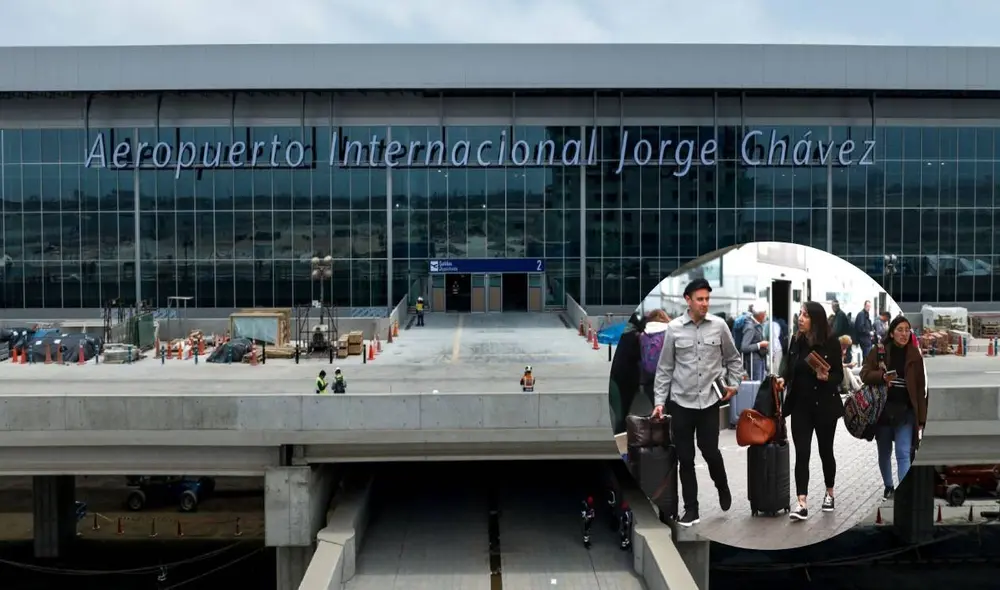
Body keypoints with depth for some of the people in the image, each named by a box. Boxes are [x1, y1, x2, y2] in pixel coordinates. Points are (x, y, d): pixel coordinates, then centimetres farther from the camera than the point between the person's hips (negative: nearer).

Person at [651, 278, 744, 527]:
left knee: (710, 451, 2)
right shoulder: (673, 328, -4)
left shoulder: (719, 325, -2)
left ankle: (722, 487, 34)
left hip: (709, 401, 0)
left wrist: (733, 384, 0)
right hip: (681, 402, 0)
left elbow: (733, 359, 12)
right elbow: (664, 368, 2)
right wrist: (659, 401, -2)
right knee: (685, 458, 5)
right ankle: (691, 509, 16)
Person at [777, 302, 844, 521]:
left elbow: (839, 376, -6)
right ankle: (802, 504, -9)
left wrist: (826, 378, -26)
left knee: (826, 451, 13)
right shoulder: (796, 341, 1)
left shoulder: (831, 342, -9)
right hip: (800, 406, 2)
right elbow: (789, 366, 11)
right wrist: (783, 378, -9)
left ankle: (829, 493, 34)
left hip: (824, 406, -2)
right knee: (801, 454, -5)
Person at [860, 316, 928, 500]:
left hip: (905, 411, -1)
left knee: (904, 454, -10)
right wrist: (882, 376, -22)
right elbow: (865, 374, -1)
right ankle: (888, 487, 33)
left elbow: (921, 389, 2)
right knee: (884, 453, 14)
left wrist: (921, 418, -2)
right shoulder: (879, 351, 1)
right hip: (882, 410, 1)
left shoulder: (914, 355, 2)